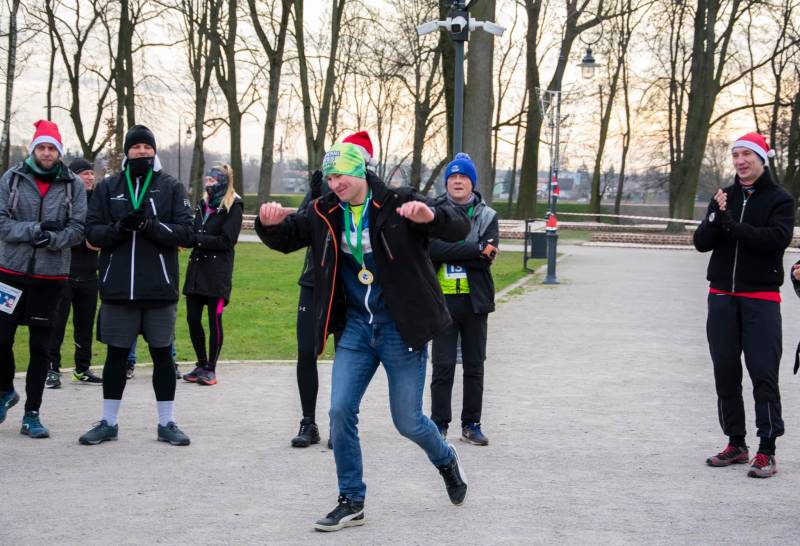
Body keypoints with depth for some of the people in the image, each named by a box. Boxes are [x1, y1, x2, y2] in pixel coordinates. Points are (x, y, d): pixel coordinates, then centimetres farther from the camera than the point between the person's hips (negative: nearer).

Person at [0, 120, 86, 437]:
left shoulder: (73, 185, 1)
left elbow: (77, 229, -5)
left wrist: (53, 239, -23)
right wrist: (36, 229, -18)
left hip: (51, 276, 0)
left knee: (40, 347, 5)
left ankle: (32, 415, 14)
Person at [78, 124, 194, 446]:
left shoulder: (171, 188, 4)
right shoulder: (108, 188, 8)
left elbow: (185, 233, -4)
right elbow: (92, 232, 3)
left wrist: (151, 225, -19)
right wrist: (119, 227, -17)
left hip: (160, 289, -1)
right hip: (117, 288, 1)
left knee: (162, 354, 6)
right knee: (116, 354, 8)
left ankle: (166, 423, 15)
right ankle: (109, 423, 19)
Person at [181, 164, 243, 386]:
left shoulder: (233, 207, -4)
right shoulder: (203, 204, 15)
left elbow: (226, 241, -12)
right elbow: (194, 232, 16)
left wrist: (196, 239, -14)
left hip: (217, 272, -6)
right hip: (196, 268, 6)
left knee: (214, 319, -2)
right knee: (192, 318, 5)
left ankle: (211, 368, 7)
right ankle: (202, 364, 19)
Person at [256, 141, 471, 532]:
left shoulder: (398, 205, -11)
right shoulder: (324, 214, 2)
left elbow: (459, 228, -18)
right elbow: (284, 240, 12)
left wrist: (430, 216, -40)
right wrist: (269, 223, -12)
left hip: (401, 327, -4)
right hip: (355, 327, 4)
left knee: (407, 422, 3)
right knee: (340, 412, -3)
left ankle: (446, 460, 36)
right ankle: (351, 502, 11)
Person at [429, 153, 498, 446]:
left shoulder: (487, 216, 7)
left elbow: (488, 256, -9)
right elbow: (433, 248, -15)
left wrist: (450, 252, -13)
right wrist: (476, 250, -16)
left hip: (475, 299, 2)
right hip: (443, 299, -2)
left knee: (475, 366, 8)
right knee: (442, 365, -2)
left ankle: (471, 424, 17)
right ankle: (439, 424, 6)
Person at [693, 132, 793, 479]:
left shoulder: (780, 200, -1)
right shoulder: (723, 198, 12)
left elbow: (778, 238, -19)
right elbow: (701, 243, 3)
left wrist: (732, 226, -20)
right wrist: (717, 217, -15)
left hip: (761, 298, -5)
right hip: (722, 296, 5)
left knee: (763, 373, -8)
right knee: (725, 372, 8)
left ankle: (767, 450, -5)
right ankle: (736, 444, 19)